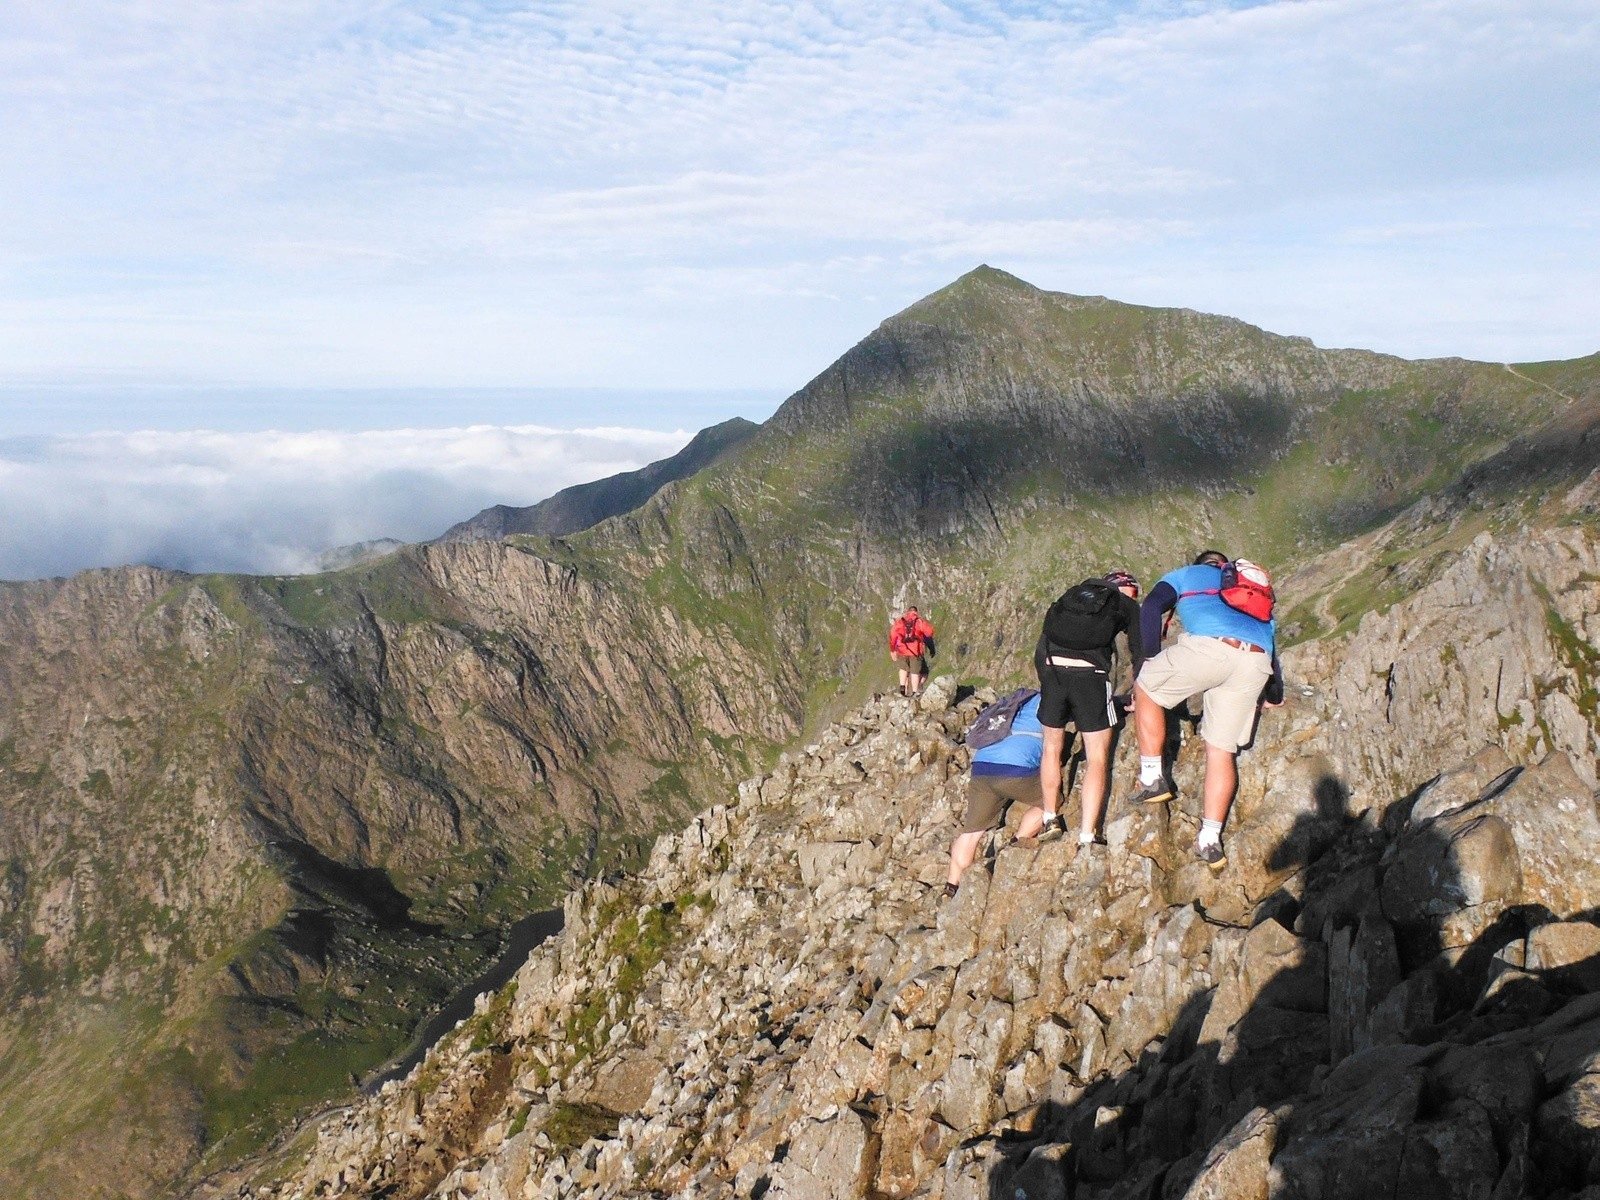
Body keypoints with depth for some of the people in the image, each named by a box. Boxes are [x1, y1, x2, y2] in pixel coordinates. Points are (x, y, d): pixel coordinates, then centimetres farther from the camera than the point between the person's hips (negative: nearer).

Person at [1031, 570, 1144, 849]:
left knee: (1052, 747, 21)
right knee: (1097, 757, 6)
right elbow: (1140, 653, 15)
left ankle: (1048, 821, 31)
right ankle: (1087, 836, 0)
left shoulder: (1074, 593, 26)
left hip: (1050, 668, 4)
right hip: (1089, 673, -3)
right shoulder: (1128, 606, 17)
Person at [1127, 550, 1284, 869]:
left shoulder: (1186, 574, 29)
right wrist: (1274, 697, 52)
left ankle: (1152, 778, 15)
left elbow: (1151, 609, 10)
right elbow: (1271, 644, 39)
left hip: (1206, 648, -4)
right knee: (1222, 750, 12)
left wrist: (1150, 661, 14)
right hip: (1255, 664, 5)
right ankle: (1210, 841, 9)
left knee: (1146, 689, 20)